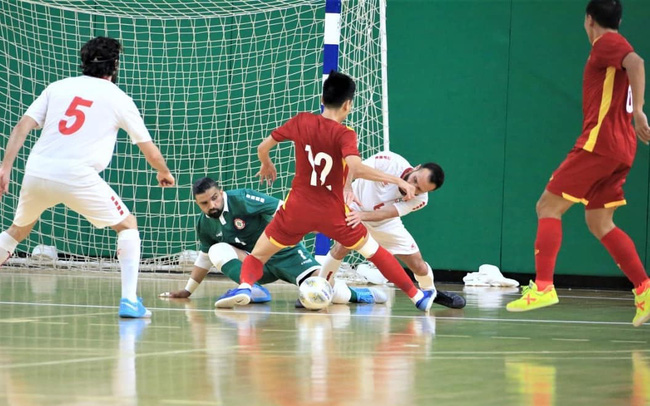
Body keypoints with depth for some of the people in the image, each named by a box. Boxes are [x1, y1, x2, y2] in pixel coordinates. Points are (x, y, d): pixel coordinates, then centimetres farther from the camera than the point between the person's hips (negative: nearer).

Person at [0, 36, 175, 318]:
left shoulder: (58, 87, 16)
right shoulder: (118, 99, 10)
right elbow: (150, 151, 15)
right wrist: (164, 173, 34)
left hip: (36, 172, 3)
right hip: (77, 178, -3)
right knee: (128, 226, 15)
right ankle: (129, 300, 1)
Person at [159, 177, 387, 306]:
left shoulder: (240, 199, -17)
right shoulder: (204, 224, 2)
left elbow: (283, 209, -19)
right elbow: (204, 258, 19)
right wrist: (188, 290, 22)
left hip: (284, 255, -6)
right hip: (257, 264, 6)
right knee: (217, 250, -21)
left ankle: (355, 294, 1)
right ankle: (255, 290, -32)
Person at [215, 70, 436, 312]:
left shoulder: (301, 121, -1)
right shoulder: (344, 134, -12)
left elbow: (263, 148, 6)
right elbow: (355, 168, -30)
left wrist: (267, 166, 29)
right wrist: (397, 180, -25)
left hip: (298, 209, 1)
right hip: (332, 213, -1)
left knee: (258, 255, 14)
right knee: (374, 252, 18)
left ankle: (245, 286, -17)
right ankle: (417, 297, 21)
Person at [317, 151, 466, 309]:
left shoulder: (420, 200, -26)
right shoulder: (388, 161, -33)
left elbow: (385, 213, -35)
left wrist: (362, 215, -53)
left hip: (386, 223, 2)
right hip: (355, 207, -2)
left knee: (418, 264, 1)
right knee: (342, 246, -29)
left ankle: (430, 292, 33)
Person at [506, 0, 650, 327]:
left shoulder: (606, 43, -6)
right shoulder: (614, 50, 21)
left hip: (599, 143, -9)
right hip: (620, 149, 9)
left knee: (548, 206, -6)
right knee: (599, 222, 11)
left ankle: (542, 287, -15)